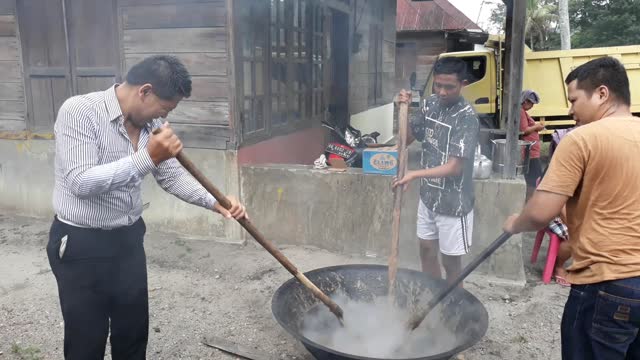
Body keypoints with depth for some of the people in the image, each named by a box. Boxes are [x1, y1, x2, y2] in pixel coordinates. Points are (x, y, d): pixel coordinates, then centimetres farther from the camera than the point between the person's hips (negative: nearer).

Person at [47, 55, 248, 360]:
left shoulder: (151, 124, -1)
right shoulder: (78, 111, -20)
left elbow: (172, 175, 7)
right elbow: (80, 182, -28)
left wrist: (214, 202, -6)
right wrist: (148, 158, -36)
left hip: (129, 238, 6)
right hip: (81, 245, -6)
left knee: (134, 331, 17)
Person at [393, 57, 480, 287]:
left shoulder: (467, 118, -20)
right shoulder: (430, 104, 0)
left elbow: (454, 167, -23)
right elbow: (406, 139, 6)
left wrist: (415, 174, -30)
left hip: (453, 202, -7)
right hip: (428, 195, 7)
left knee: (450, 259, 7)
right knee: (426, 251, 19)